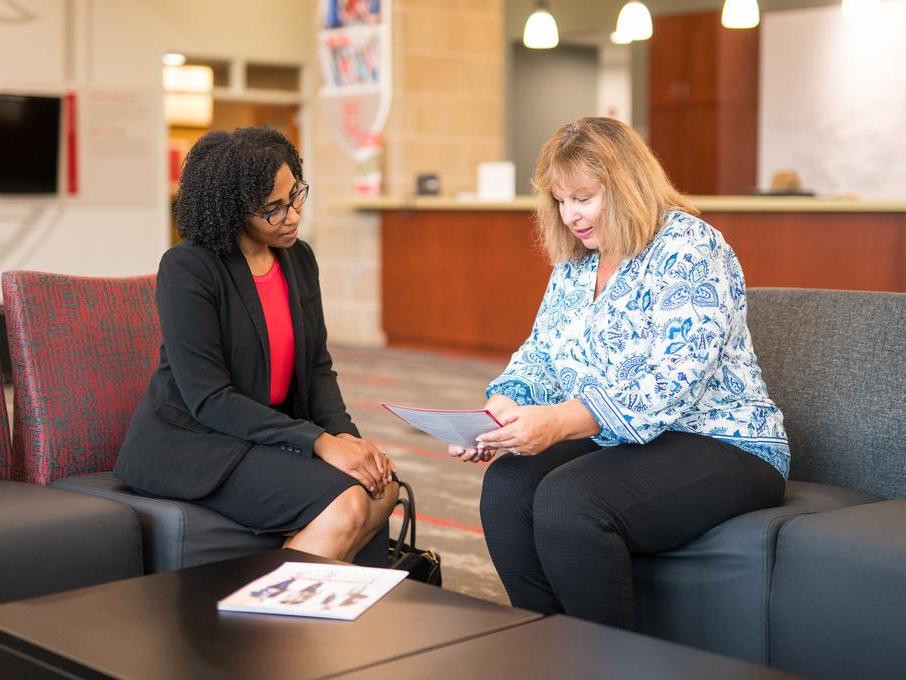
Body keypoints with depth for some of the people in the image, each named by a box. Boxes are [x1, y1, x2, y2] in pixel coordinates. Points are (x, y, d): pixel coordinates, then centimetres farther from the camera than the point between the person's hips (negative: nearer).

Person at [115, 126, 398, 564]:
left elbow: (318, 367, 10)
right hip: (192, 441, -7)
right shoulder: (187, 269, -15)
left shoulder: (298, 258, 7)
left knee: (383, 487, -16)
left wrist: (344, 434, -10)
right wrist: (319, 442, -24)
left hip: (274, 431, 7)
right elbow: (208, 399, -19)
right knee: (345, 506, -25)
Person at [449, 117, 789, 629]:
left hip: (720, 448, -7)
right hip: (613, 445, 7)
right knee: (506, 483, -19)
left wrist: (560, 422, -35)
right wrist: (501, 410, -10)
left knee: (568, 499, -30)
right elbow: (540, 354, 13)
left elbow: (674, 385, -24)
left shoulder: (688, 248, -14)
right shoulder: (574, 263, 11)